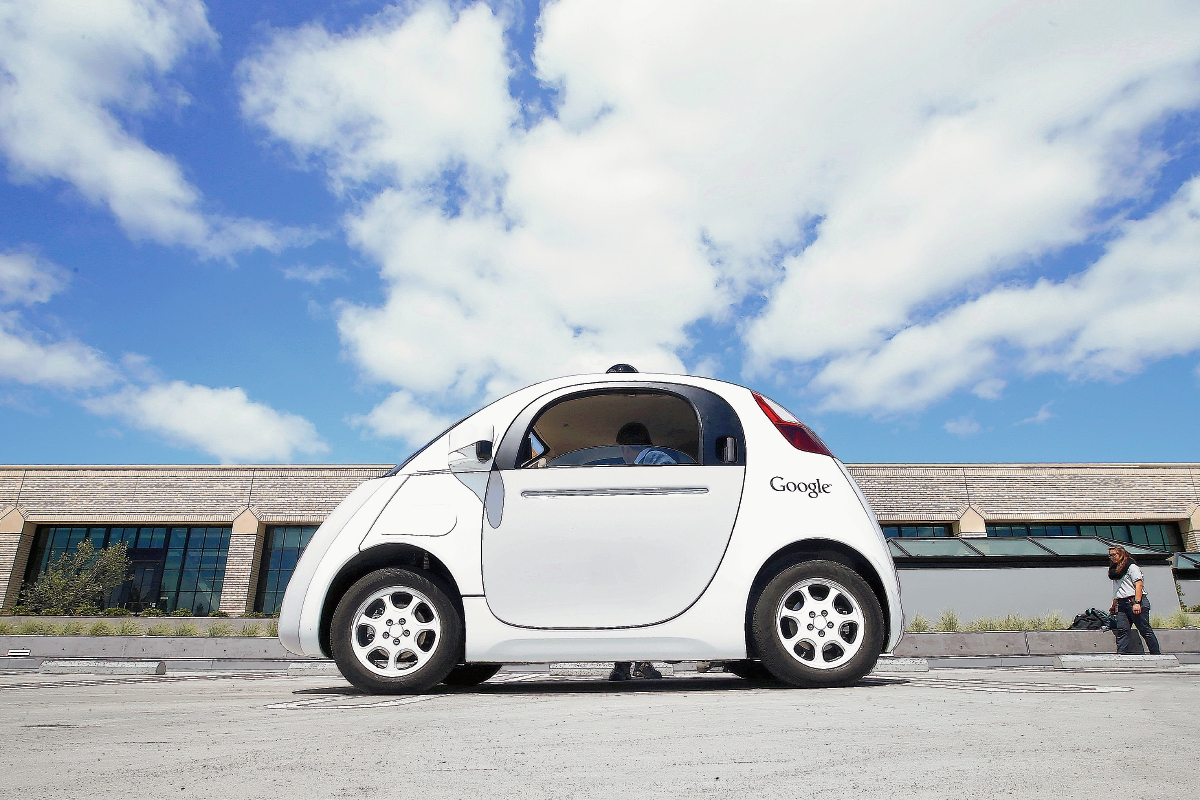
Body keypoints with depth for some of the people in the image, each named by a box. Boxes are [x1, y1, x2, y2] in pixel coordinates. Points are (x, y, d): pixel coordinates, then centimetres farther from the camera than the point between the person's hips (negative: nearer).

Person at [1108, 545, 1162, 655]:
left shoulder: (1131, 567, -1)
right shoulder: (1115, 570, 21)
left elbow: (1139, 585, -11)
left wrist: (1137, 603, -20)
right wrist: (1114, 606, 21)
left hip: (1135, 601, -7)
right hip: (1121, 604, 7)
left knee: (1145, 630, -2)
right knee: (1122, 630, -6)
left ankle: (1156, 654, 7)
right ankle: (1122, 655, -12)